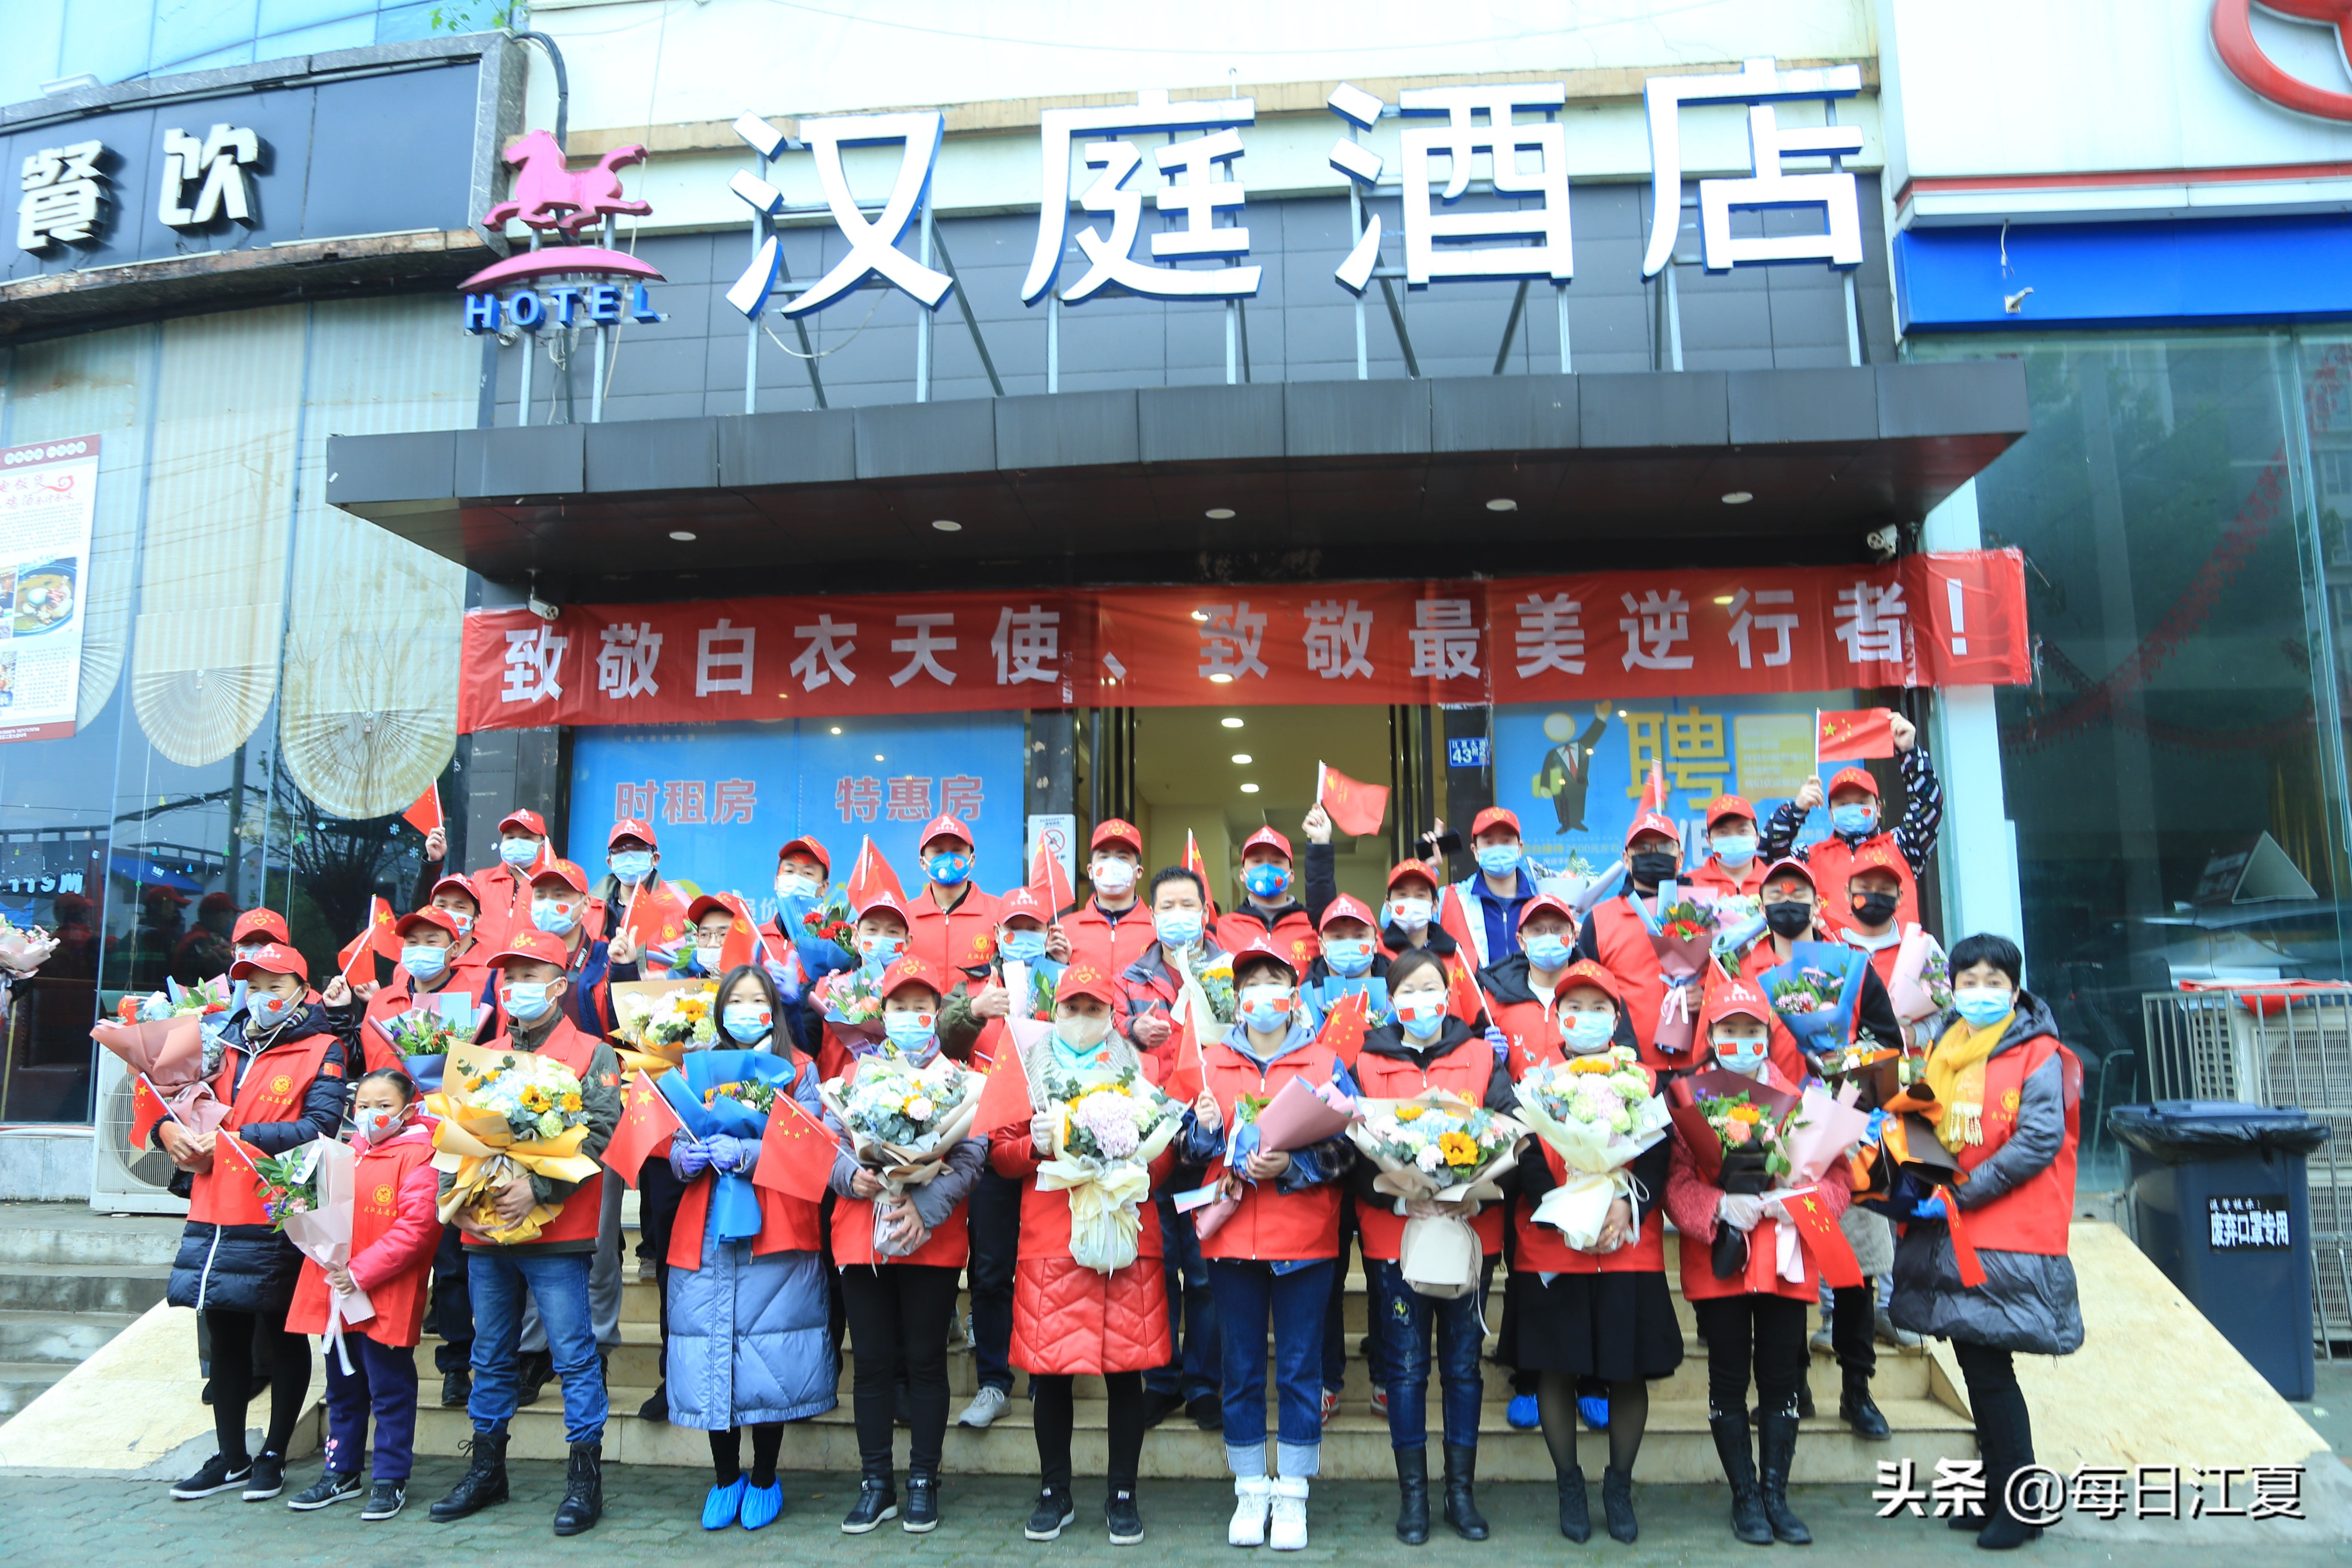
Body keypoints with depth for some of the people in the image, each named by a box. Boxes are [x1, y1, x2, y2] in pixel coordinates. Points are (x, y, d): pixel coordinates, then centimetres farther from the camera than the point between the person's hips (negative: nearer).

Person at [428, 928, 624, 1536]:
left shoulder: (592, 1056, -2)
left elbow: (597, 1135, -13)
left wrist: (538, 1187, -22)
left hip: (556, 1235, -5)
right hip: (484, 1234, 6)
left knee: (575, 1356, -2)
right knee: (491, 1357, 16)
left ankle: (585, 1477, 7)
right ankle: (487, 1469, 30)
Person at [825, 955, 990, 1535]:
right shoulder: (855, 1073, 11)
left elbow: (971, 1156, -8)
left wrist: (925, 1208, -20)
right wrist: (857, 1178, -16)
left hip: (933, 1240, -2)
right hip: (860, 1235, 2)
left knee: (926, 1359, 5)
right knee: (873, 1361, 7)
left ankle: (923, 1482, 18)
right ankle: (876, 1483, 20)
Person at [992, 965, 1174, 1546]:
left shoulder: (1138, 1067, 13)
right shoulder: (1028, 1065, 13)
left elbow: (1164, 1156, 9)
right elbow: (1001, 1152, 8)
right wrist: (1035, 1145, -11)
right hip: (1049, 1236, 0)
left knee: (1127, 1366, 1)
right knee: (1049, 1366, 3)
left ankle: (1123, 1495, 16)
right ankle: (1055, 1494, 20)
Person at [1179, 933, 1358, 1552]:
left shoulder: (1325, 1062, 1)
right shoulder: (1212, 1062, 7)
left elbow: (1346, 1147, -5)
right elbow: (1192, 1151, 8)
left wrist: (1290, 1165, -20)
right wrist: (1206, 1127, -14)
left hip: (1305, 1240, -2)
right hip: (1232, 1239, 2)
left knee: (1300, 1368, 5)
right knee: (1241, 1368, 10)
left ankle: (1293, 1495, 19)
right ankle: (1251, 1493, 23)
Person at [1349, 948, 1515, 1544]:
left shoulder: (1482, 1059, 5)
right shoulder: (1367, 1065, 3)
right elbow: (1355, 1154, -4)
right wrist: (1400, 1200, -18)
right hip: (1394, 1234, -1)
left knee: (1463, 1364, 9)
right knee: (1406, 1367, 4)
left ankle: (1462, 1492, 21)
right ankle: (1413, 1495, 17)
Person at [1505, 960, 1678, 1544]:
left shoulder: (1644, 1079, 9)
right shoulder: (1531, 1074, 4)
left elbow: (1658, 1156, 1)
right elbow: (1526, 1156, -4)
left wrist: (1628, 1204, -16)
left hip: (1631, 1248, 1)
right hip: (1550, 1248, -1)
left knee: (1628, 1371, 5)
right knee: (1557, 1369, 5)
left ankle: (1619, 1486, 25)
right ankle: (1569, 1485, 23)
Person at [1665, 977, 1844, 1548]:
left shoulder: (1800, 1096, 5)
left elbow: (1836, 1175, 1)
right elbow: (1676, 1181, -7)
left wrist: (1800, 1200, -17)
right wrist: (1720, 1205, -23)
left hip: (1785, 1260, 2)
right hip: (1717, 1261, -1)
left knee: (1782, 1378, 9)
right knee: (1729, 1380, 7)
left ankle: (1776, 1495, 23)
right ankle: (1745, 1496, 21)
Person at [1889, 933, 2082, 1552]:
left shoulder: (2039, 1054, -6)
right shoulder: (1943, 1053, 13)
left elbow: (2040, 1140, -15)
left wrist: (1959, 1196, -17)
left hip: (2009, 1240, -6)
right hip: (1953, 1236, 6)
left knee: (1989, 1365, -4)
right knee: (1977, 1363, 12)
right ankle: (1998, 1493, 24)